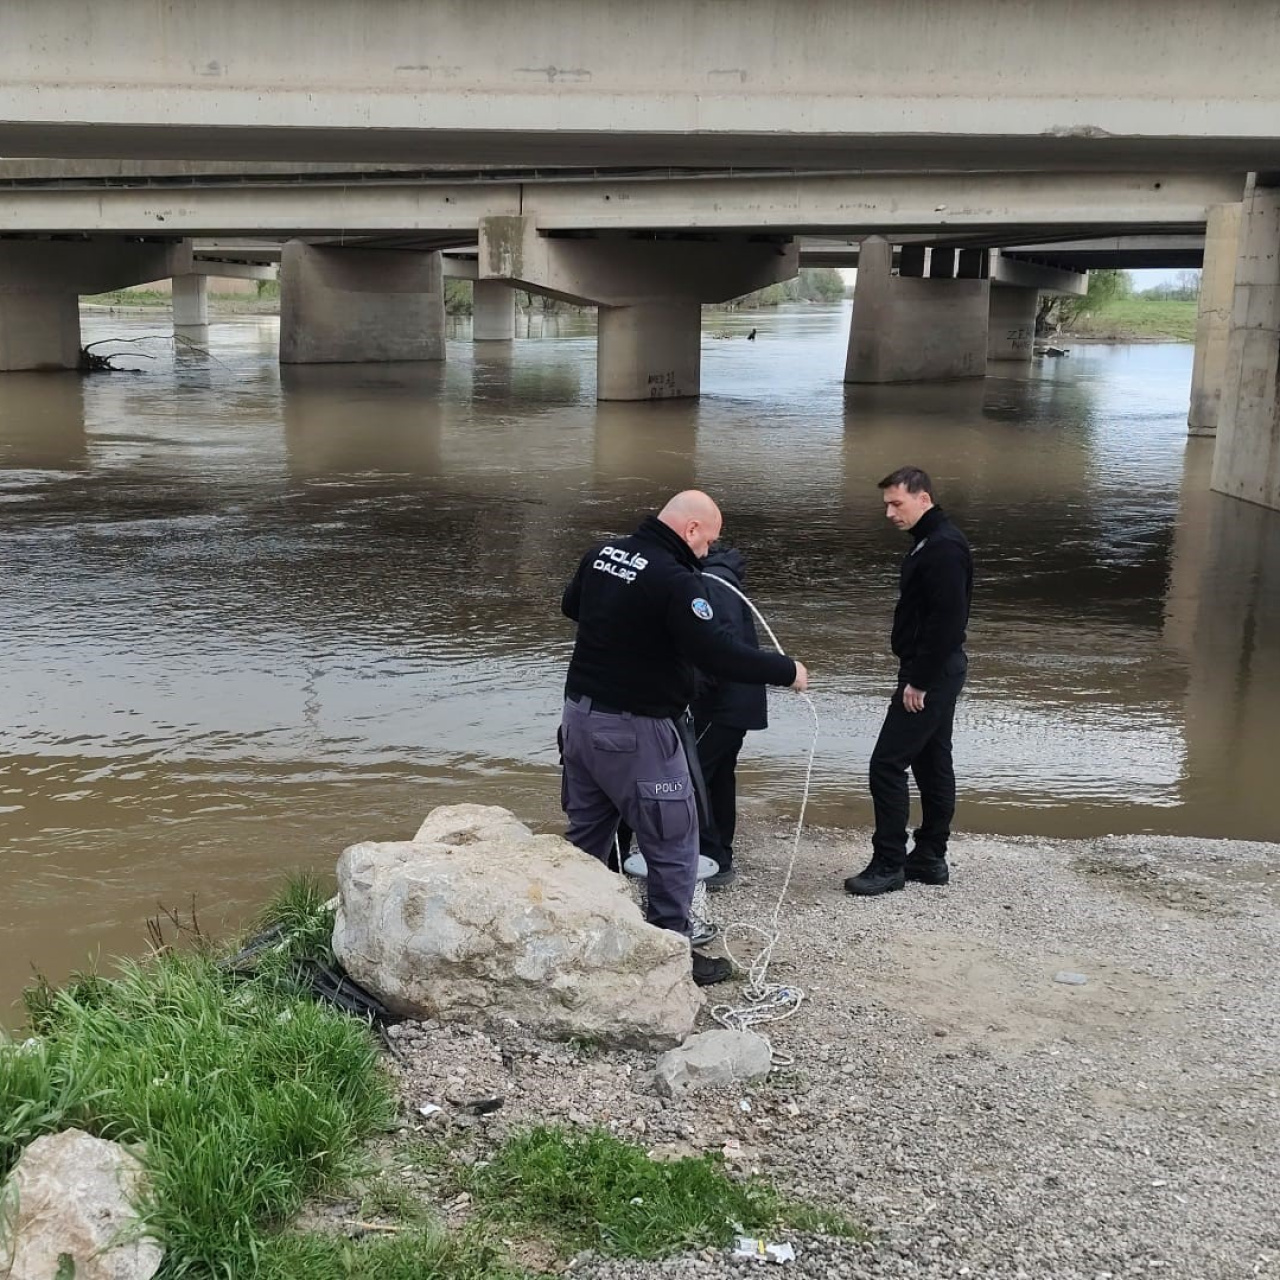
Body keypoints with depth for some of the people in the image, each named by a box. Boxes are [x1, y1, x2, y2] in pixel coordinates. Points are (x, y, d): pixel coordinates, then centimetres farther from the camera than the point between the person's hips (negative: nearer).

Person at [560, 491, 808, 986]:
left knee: (587, 833, 19)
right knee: (673, 844, 4)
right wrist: (788, 670, -13)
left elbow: (570, 606, 23)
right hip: (635, 731, -8)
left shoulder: (602, 554, 5)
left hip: (580, 713, 8)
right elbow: (719, 652, -24)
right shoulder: (676, 580, -20)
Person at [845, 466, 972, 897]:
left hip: (931, 675, -11)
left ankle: (888, 865, -1)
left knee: (887, 764, -8)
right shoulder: (930, 542, 13)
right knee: (932, 764, 14)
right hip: (936, 673, 11)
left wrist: (918, 681, -21)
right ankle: (930, 859, 23)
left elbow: (946, 621, -24)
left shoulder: (943, 548, -19)